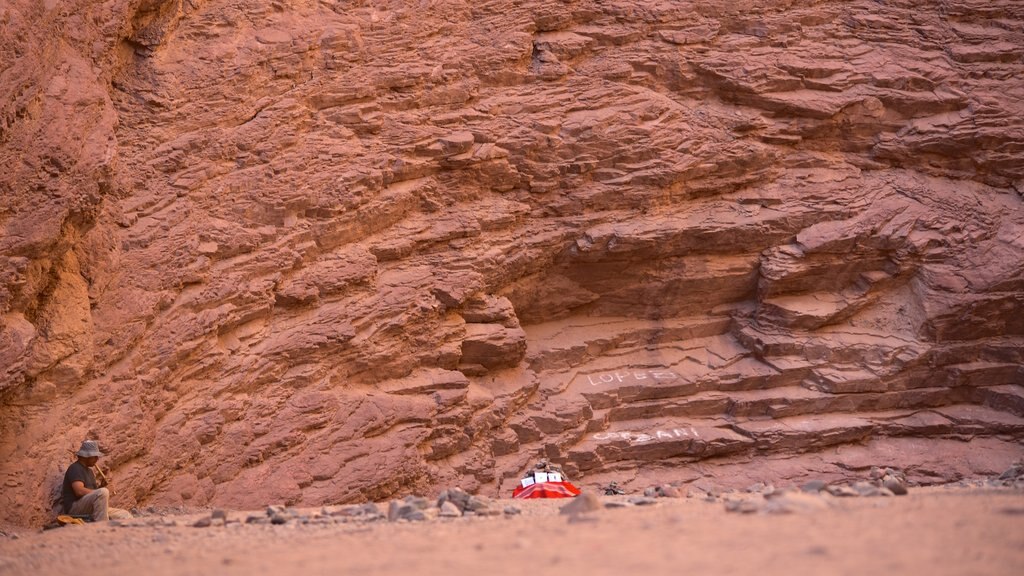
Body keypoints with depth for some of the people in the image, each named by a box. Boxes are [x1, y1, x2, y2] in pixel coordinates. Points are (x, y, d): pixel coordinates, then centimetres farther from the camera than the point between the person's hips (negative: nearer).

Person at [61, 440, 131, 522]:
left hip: (90, 509, 9)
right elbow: (79, 491, -22)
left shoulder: (89, 470, 23)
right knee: (103, 492, -34)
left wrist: (101, 486, 2)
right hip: (75, 508, -9)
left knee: (125, 515, 0)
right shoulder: (75, 468, -7)